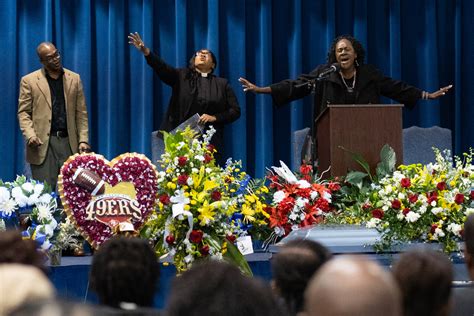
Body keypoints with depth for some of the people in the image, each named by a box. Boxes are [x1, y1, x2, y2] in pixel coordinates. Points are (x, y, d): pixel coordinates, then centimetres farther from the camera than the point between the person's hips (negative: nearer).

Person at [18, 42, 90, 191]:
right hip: (42, 144, -2)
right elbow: (23, 112, 1)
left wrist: (83, 140, -1)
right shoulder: (29, 81, 3)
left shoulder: (74, 78, 11)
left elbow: (81, 112, 9)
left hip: (69, 143, 3)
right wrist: (30, 136, -16)